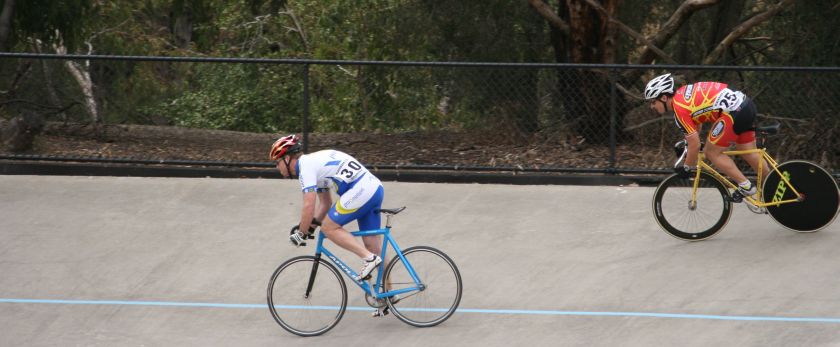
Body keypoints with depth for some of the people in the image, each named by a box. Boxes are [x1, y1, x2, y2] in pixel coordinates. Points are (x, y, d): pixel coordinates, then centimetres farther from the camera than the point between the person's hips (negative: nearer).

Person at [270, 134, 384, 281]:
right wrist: (310, 227, 21)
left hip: (360, 191, -10)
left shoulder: (305, 165, -7)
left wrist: (300, 234, -3)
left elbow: (309, 206, -14)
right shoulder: (313, 161, 23)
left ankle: (369, 258, -7)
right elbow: (326, 203, 28)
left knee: (329, 228, -1)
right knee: (374, 245, 12)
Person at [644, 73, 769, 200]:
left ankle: (745, 185, 3)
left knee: (712, 152, 3)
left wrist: (686, 167, 5)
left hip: (733, 112, -9)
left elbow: (695, 145, -9)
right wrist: (686, 143, 44)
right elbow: (697, 122, 35)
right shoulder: (682, 93, 16)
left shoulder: (679, 108, -10)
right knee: (749, 153, 20)